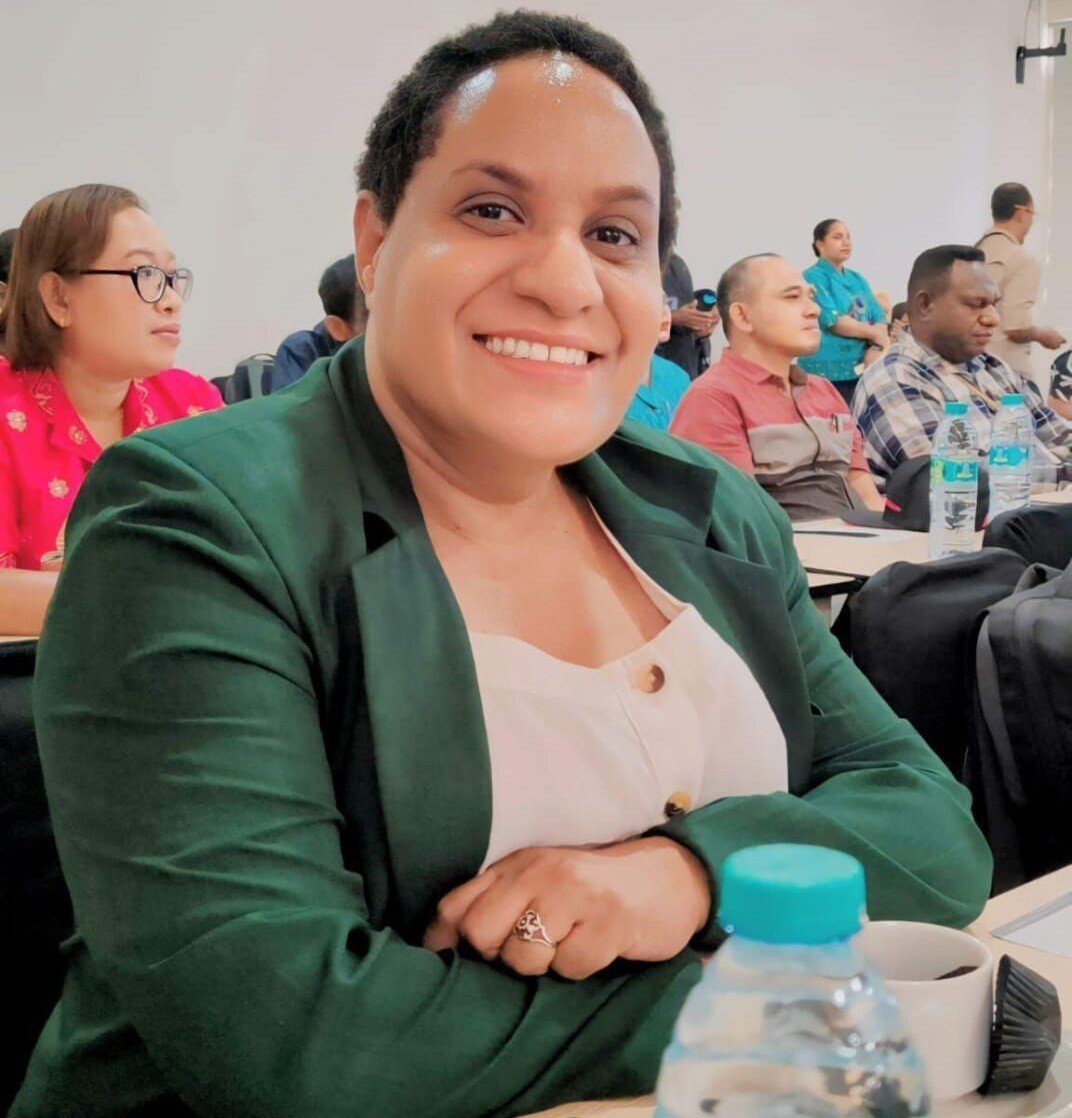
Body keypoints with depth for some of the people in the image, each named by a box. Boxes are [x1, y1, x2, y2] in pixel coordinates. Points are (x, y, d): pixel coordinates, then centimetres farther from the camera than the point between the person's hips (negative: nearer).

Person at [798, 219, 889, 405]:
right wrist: (875, 334, -7)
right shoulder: (813, 277, -4)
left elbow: (879, 317, 9)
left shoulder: (857, 279, 17)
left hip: (861, 371, 7)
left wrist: (876, 348, -12)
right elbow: (831, 320, -14)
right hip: (826, 372, -7)